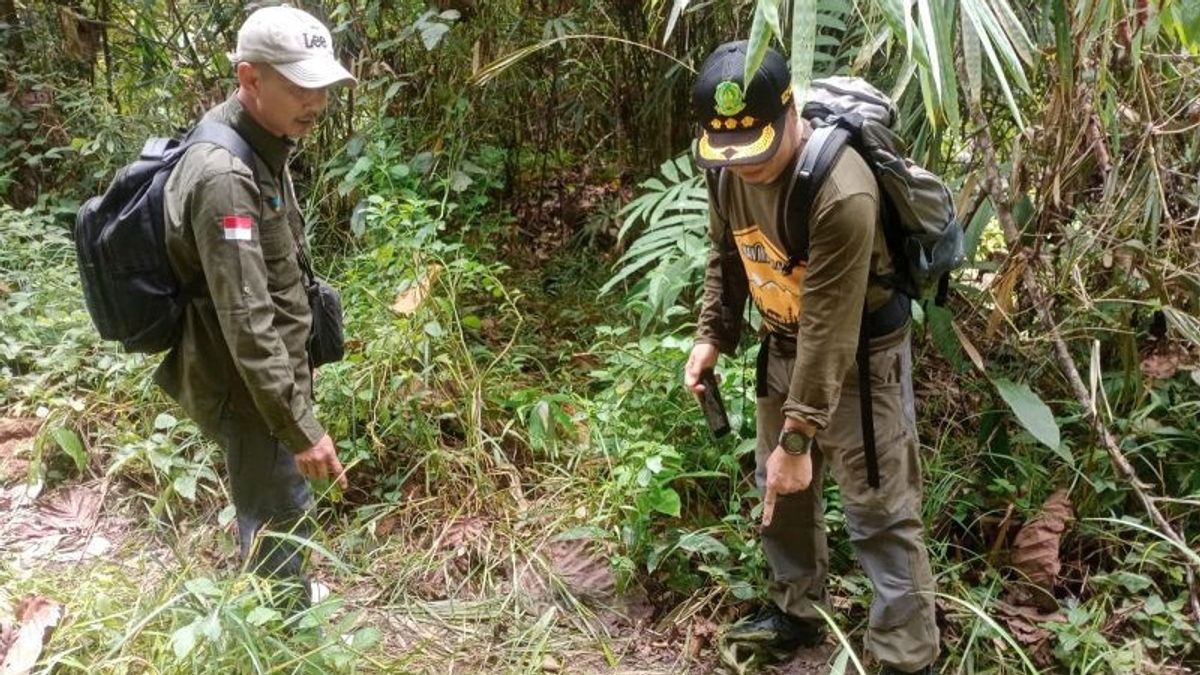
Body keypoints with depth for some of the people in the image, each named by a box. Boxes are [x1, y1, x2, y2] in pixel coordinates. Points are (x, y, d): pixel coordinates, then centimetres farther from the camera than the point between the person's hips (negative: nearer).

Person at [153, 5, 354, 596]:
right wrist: (300, 427, -28)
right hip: (245, 385, -9)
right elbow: (246, 320, -30)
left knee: (277, 508, 25)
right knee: (279, 519, 4)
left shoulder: (261, 146, 5)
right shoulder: (224, 175, -27)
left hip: (270, 370, 10)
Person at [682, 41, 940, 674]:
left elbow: (830, 331, -32)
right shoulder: (728, 170, -10)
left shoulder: (840, 192, -34)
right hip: (784, 344, 8)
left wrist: (798, 438, -29)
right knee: (777, 486, 19)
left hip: (858, 352, -7)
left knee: (879, 511, -2)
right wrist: (712, 335, -1)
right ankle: (795, 611, 39)